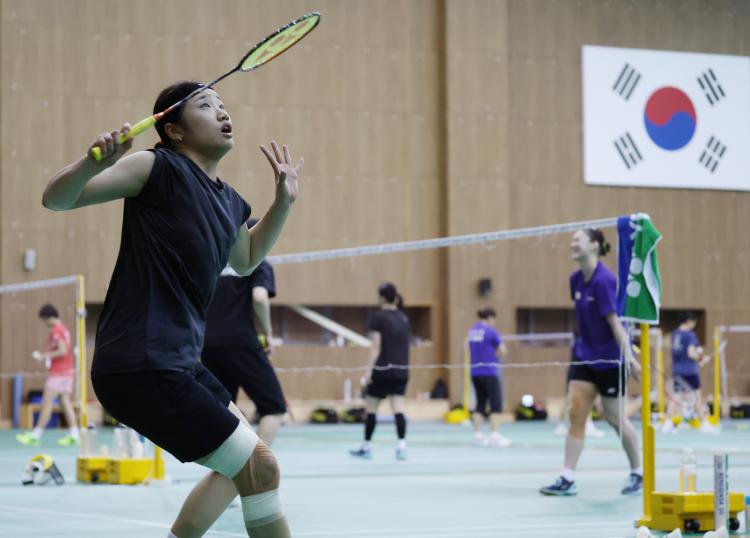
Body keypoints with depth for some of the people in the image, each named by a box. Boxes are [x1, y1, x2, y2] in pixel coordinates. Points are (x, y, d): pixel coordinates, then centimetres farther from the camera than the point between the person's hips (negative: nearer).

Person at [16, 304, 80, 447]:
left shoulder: (56, 331, -13)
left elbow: (63, 351, -22)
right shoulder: (64, 329, 15)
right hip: (67, 372, 10)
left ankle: (36, 436, -5)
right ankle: (73, 435, 4)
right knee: (65, 402, 8)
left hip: (58, 373, -9)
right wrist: (46, 356, 13)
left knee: (47, 403, -7)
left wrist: (44, 356, -15)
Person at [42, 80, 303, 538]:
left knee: (239, 468, 22)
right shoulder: (160, 168, -9)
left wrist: (284, 201, 20)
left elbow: (246, 261, 34)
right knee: (260, 467, -8)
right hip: (141, 367, -10)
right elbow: (56, 199, -12)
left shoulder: (228, 202, 13)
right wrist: (94, 161, -32)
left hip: (180, 362, 10)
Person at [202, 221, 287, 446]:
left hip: (209, 345, 6)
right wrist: (267, 333, -4)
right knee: (274, 407, -2)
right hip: (241, 343, -6)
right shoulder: (260, 265, 3)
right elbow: (259, 298, -16)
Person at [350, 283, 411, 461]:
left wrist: (369, 371, -10)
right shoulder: (404, 319, 11)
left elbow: (376, 347, -11)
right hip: (401, 371, 5)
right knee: (398, 409, -1)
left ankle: (366, 447, 18)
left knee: (370, 408, 9)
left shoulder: (378, 318, -7)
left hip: (382, 370, -5)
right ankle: (401, 446, -14)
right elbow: (405, 345, 12)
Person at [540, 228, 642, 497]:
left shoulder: (603, 280, -20)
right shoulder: (576, 279, 4)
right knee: (575, 412, -2)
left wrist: (627, 354, -28)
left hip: (610, 359, -7)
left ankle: (638, 473, 24)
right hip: (585, 355, 7)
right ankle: (567, 479, -4)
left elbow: (614, 320, -24)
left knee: (614, 417, 4)